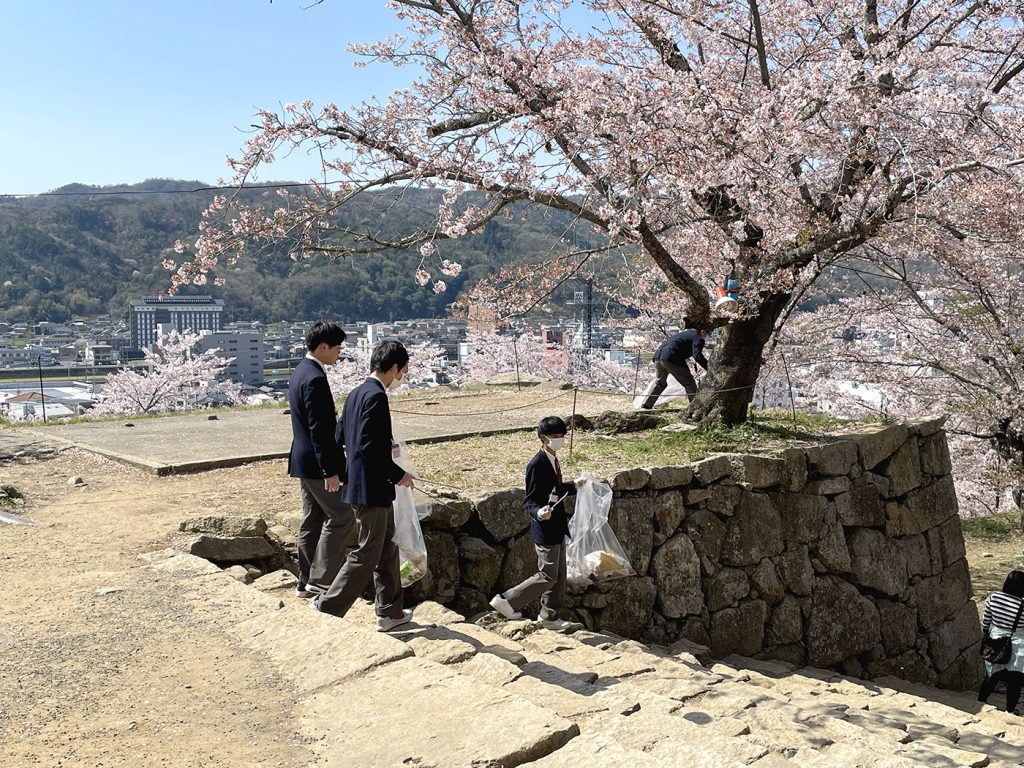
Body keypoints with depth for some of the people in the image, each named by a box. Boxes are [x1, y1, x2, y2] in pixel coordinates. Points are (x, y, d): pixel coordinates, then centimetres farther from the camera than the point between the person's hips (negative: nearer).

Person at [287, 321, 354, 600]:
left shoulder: (300, 371, 12)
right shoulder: (315, 378, -20)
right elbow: (319, 430, -23)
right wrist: (330, 471, -22)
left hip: (303, 460, 10)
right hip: (317, 462, -10)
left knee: (312, 520, 14)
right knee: (341, 516, -3)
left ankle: (307, 582, 20)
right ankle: (321, 580, 1)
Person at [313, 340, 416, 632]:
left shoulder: (357, 393, 10)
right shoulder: (376, 396, -19)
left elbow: (341, 436, 15)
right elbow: (368, 448, -25)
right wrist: (398, 474, -15)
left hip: (368, 487, 10)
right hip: (372, 488, -10)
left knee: (387, 550, 18)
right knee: (366, 555, 0)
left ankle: (389, 612, 27)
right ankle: (326, 609, 7)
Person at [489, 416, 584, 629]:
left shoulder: (552, 460, 8)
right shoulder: (537, 464, -21)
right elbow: (529, 500, -20)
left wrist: (574, 486, 29)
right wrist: (538, 513, -40)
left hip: (557, 527, 10)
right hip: (545, 529, -10)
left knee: (559, 576, 16)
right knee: (547, 576, -4)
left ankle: (549, 617, 30)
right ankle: (506, 601, 7)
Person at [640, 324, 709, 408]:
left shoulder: (685, 333, 29)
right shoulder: (698, 339, 3)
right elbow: (698, 356, -14)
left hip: (658, 356, 9)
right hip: (671, 359, -9)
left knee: (660, 382, 28)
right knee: (690, 384, 2)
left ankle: (647, 405, 31)